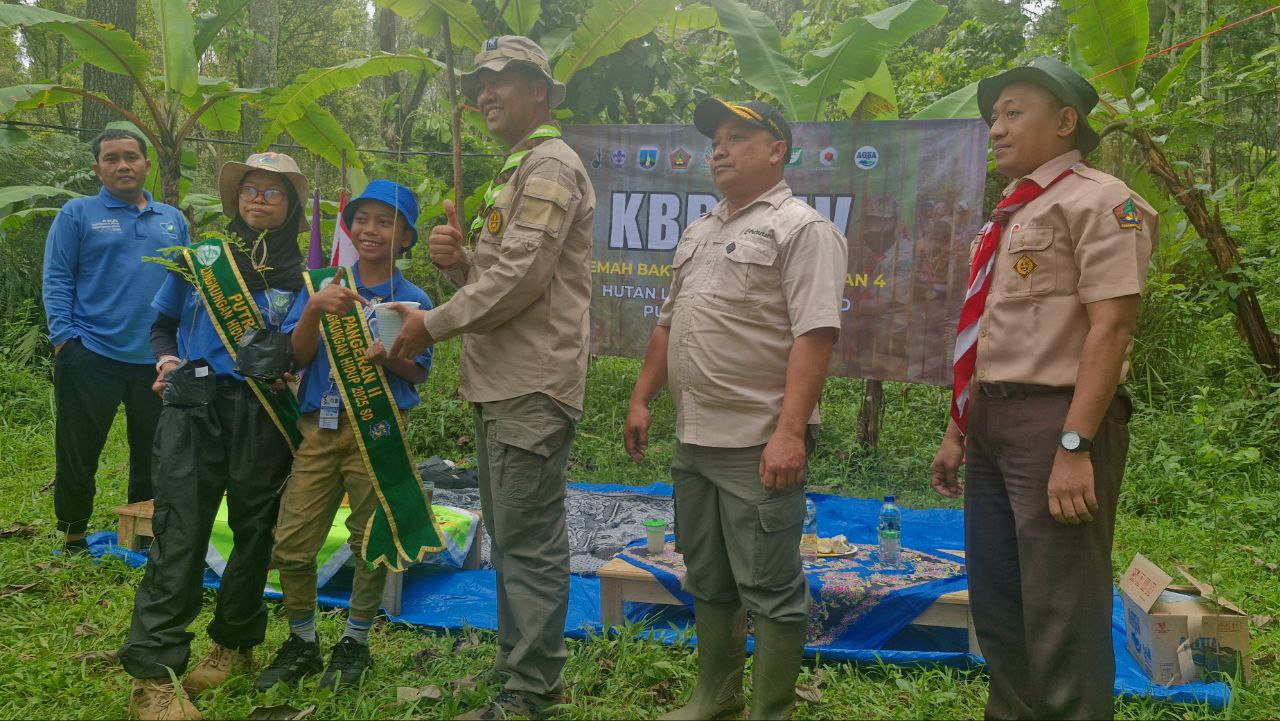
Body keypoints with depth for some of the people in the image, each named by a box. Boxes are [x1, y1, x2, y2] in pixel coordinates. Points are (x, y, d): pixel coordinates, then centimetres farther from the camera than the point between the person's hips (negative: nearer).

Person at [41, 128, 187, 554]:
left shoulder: (173, 220, 13)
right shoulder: (77, 214, 1)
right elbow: (56, 281, -3)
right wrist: (63, 339, -13)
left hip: (158, 359, 4)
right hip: (91, 356, -3)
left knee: (153, 455, 12)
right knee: (77, 454, 5)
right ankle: (73, 540, 22)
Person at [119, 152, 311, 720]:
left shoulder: (299, 274, 9)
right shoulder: (200, 258, 12)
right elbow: (163, 324, 20)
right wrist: (166, 359, 1)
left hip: (262, 416, 0)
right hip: (195, 408, 0)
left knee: (254, 530, 7)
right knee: (179, 530, -8)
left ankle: (233, 645, 26)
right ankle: (154, 673, -5)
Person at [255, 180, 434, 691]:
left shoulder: (413, 300, 1)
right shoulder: (322, 285, 6)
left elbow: (419, 374, 2)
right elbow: (297, 357, 0)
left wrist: (388, 357, -18)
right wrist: (314, 309, -16)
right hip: (319, 428, 2)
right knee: (291, 544, 3)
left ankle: (355, 642, 24)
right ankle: (302, 643, 24)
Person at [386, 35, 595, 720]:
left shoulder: (550, 164, -9)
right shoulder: (515, 172, 23)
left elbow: (519, 279, -19)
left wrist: (433, 324, -11)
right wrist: (458, 260, 2)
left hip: (533, 387, -10)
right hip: (500, 382, 10)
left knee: (529, 541, -5)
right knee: (508, 536, 16)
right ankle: (518, 664, 28)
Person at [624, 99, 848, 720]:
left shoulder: (801, 228, -9)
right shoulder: (699, 232, 18)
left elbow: (814, 336, -19)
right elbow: (668, 323, 22)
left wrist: (789, 432, -26)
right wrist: (641, 400, 15)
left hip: (761, 443, -8)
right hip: (694, 438, 9)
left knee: (769, 588, 2)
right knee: (707, 580, 19)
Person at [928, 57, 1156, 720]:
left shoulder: (1098, 201, -7)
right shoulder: (1009, 218, 19)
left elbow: (1110, 327, -17)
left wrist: (1074, 446, -24)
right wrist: (958, 431, 18)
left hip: (1056, 421, -9)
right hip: (990, 424, 9)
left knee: (1061, 619, -3)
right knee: (993, 605, 15)